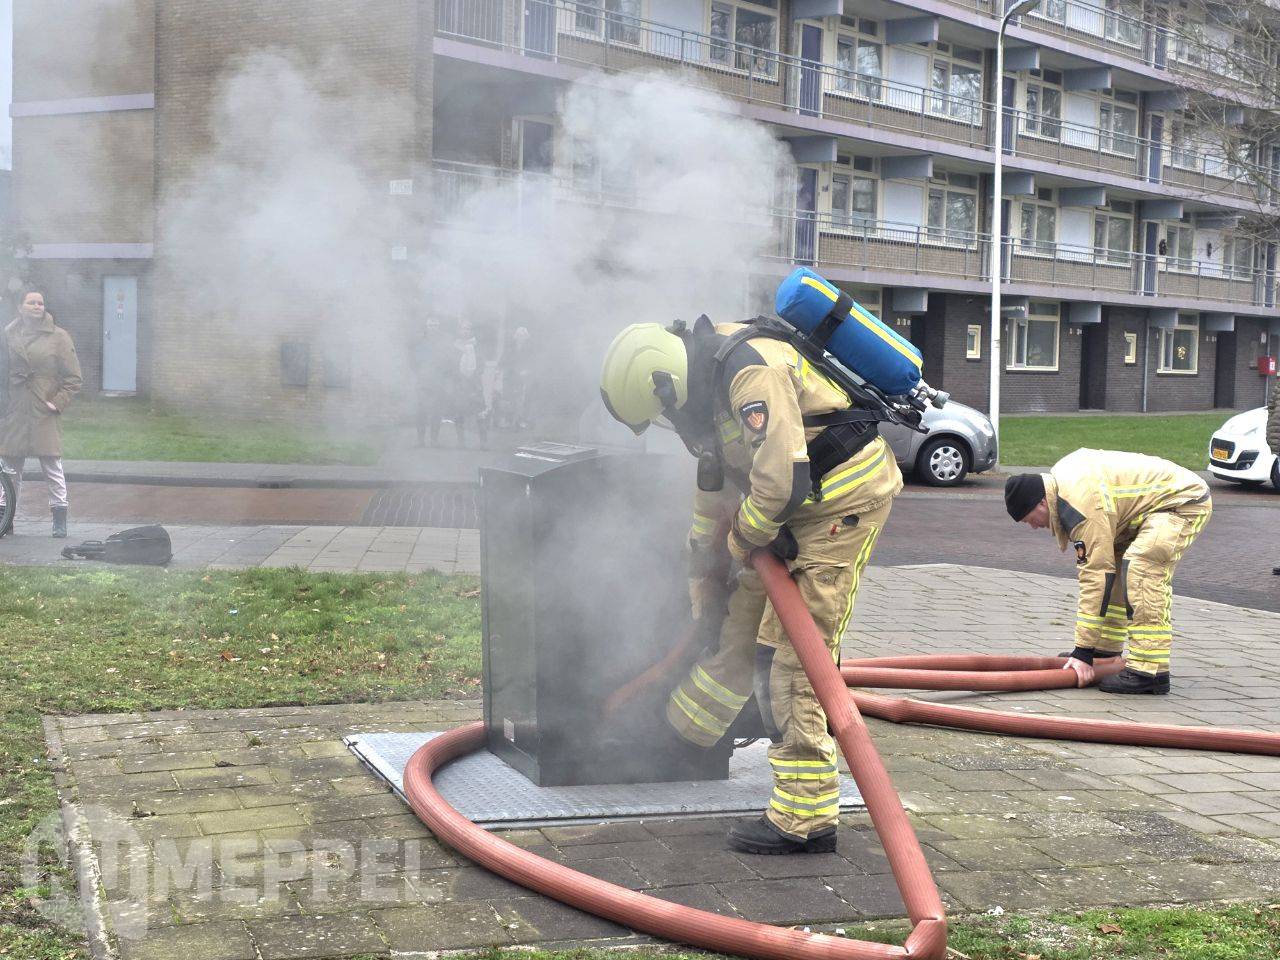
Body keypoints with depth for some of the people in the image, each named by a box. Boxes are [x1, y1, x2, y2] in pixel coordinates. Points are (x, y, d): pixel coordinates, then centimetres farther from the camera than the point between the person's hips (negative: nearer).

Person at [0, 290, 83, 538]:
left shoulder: (58, 336, 1)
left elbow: (73, 378, 2)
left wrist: (58, 403, -7)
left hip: (45, 413, -2)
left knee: (52, 467, -2)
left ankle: (60, 520, 6)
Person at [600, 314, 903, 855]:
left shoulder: (753, 373, -26)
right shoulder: (707, 387, 7)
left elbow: (781, 481, -32)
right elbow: (715, 483, 20)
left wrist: (742, 539, -12)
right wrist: (702, 571, 26)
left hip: (845, 499, -9)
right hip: (799, 503, 10)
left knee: (792, 655, -10)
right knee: (743, 618, 21)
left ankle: (804, 822, -6)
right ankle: (684, 726, 42)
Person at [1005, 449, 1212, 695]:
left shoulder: (1083, 507, -28)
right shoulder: (1059, 477, 1)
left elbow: (1095, 577, -28)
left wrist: (1083, 652, -25)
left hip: (1184, 501, -11)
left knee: (1139, 568, -26)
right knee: (1112, 563, 13)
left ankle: (1150, 671, -27)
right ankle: (1106, 650, 22)